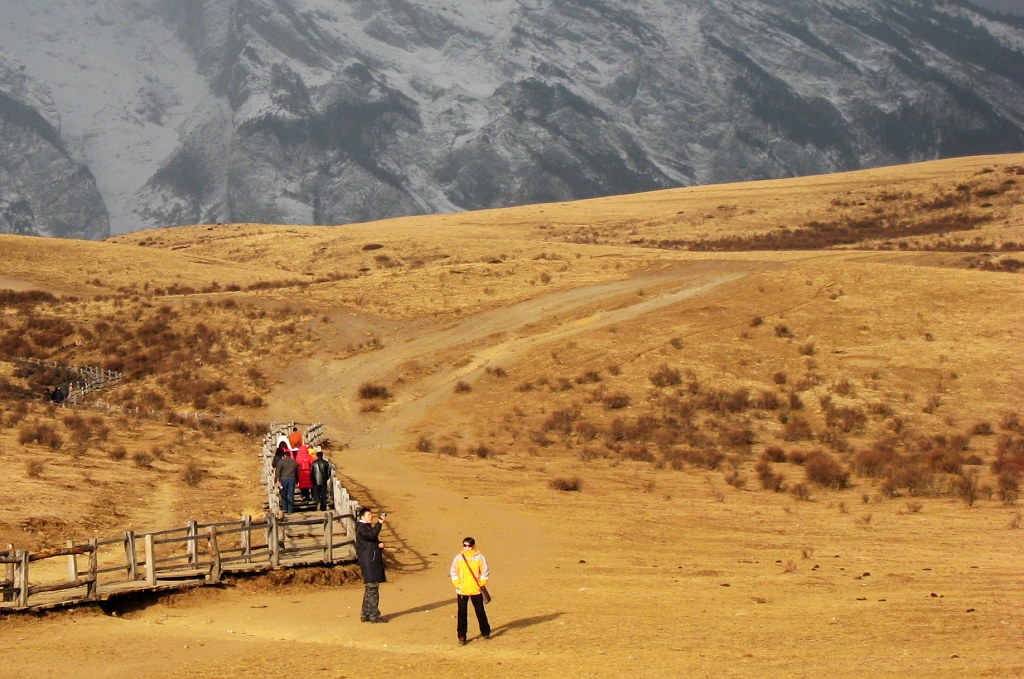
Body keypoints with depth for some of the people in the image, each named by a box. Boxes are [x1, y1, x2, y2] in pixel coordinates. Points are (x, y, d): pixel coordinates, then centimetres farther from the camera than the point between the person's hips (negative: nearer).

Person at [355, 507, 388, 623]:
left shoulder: (369, 527, 22)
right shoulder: (361, 528, -10)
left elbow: (375, 542, 26)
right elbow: (372, 535, -28)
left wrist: (380, 545, 4)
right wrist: (380, 523, -28)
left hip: (373, 561, 11)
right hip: (368, 561, -11)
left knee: (370, 588, 12)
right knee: (373, 587, -12)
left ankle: (366, 615, 16)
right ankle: (374, 615, -12)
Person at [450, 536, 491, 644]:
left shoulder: (479, 557, -2)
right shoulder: (458, 557, 1)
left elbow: (485, 572, 3)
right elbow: (454, 572, 7)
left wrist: (482, 584, -4)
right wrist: (457, 584, -3)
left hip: (476, 590, 0)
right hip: (462, 591, 0)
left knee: (480, 611, 9)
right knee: (462, 613, -2)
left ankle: (485, 632, 25)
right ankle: (461, 636, 2)